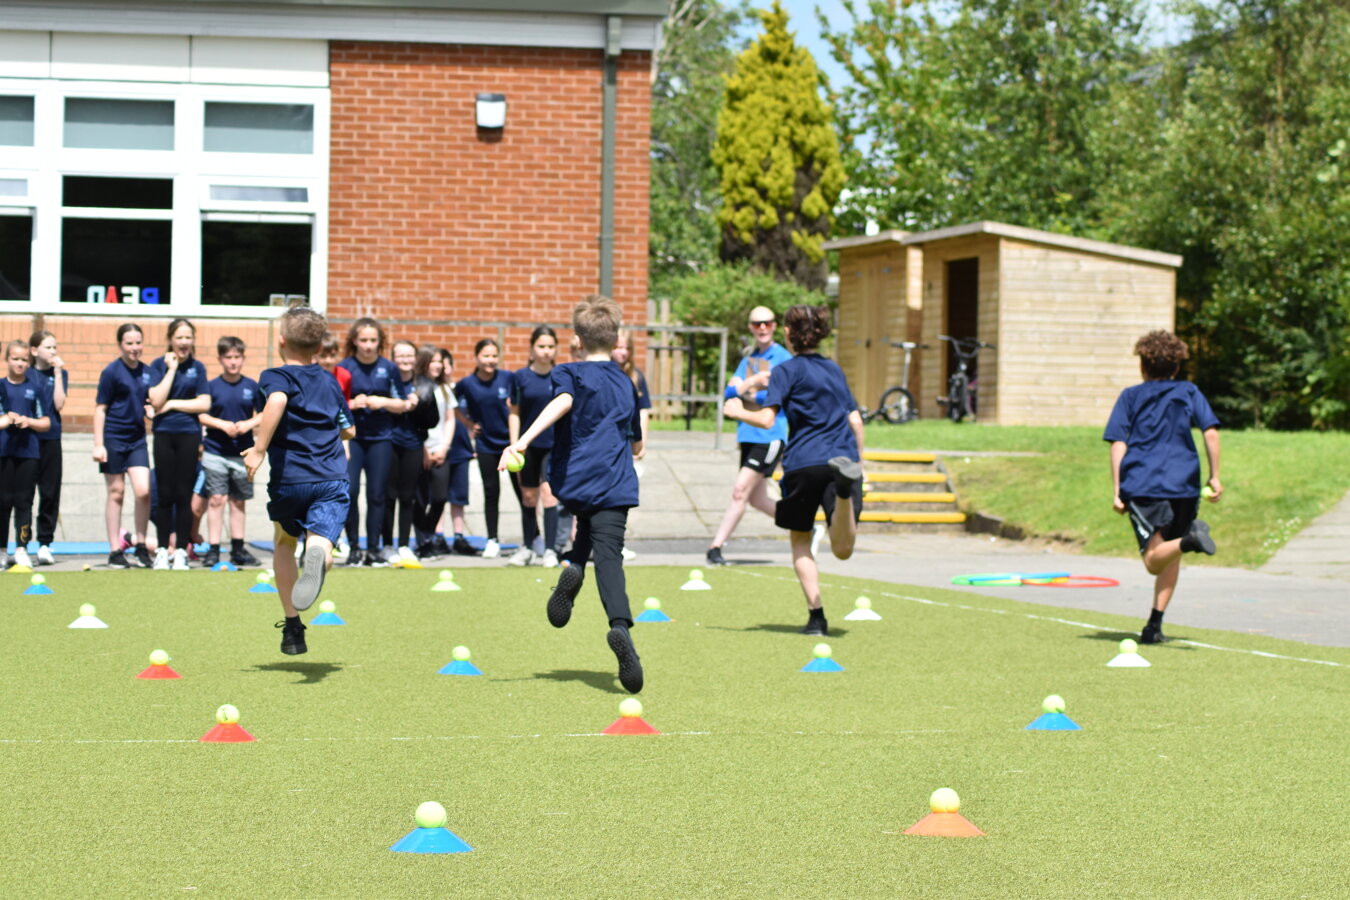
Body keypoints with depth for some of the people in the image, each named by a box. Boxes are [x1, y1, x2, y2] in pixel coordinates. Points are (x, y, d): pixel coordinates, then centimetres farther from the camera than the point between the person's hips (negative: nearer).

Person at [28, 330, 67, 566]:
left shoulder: (60, 373, 8)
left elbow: (59, 404, -5)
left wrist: (57, 372, -6)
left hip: (50, 438, 1)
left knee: (49, 492, 0)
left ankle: (45, 543, 5)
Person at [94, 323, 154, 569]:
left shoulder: (146, 371, 7)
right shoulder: (112, 371, -7)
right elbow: (100, 409, -6)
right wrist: (98, 444, -12)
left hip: (137, 439, 4)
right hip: (113, 439, -4)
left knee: (143, 491, -7)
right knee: (116, 493, 3)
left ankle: (141, 546, 8)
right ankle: (115, 551, 11)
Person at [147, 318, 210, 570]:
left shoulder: (197, 368, 6)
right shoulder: (159, 365, 2)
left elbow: (204, 404, 0)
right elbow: (157, 400, -11)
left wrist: (173, 404, -6)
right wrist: (172, 369, -9)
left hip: (189, 435, 1)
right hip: (163, 434, -1)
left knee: (183, 495, 1)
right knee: (165, 495, 2)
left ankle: (181, 551, 6)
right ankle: (162, 550, 9)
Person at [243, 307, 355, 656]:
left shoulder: (276, 376, 1)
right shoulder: (330, 382, 17)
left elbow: (277, 401, -24)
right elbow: (348, 431, 27)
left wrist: (259, 449, -23)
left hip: (289, 479, -2)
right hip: (333, 479, 2)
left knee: (284, 543, 21)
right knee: (321, 541, -12)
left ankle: (292, 628, 24)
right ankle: (318, 554, -52)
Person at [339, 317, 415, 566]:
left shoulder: (389, 368, 5)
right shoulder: (343, 368, -1)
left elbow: (402, 405, 8)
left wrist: (383, 402, -10)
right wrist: (352, 404, -17)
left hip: (380, 438, 2)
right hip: (351, 437, -2)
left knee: (377, 495, 2)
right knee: (349, 491, -12)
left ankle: (373, 550, 9)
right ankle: (353, 548, 0)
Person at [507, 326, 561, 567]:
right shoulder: (521, 377, 0)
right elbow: (515, 413, 4)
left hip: (555, 445, -1)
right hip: (529, 446, 1)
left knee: (548, 492, -11)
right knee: (528, 496, 9)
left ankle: (549, 550, -5)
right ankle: (527, 547, 23)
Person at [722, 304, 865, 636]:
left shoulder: (787, 370, 2)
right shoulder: (834, 369, 19)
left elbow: (766, 419, -8)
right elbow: (855, 420, 17)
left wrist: (737, 411, 11)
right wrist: (858, 461, 27)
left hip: (803, 463, -3)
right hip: (843, 455, 3)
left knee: (800, 540, 16)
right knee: (842, 549, -10)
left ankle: (816, 614, 4)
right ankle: (845, 485, -39)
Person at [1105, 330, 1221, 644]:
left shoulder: (1130, 396, 13)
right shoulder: (1189, 392, 14)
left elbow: (1118, 444, 3)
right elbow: (1211, 432, 1)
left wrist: (1116, 490, 1)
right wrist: (1214, 476, 4)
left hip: (1142, 485, -2)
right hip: (1183, 484, 2)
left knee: (1154, 559, -11)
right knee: (1169, 556, 16)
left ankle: (1188, 540, -43)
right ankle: (1154, 625, 8)